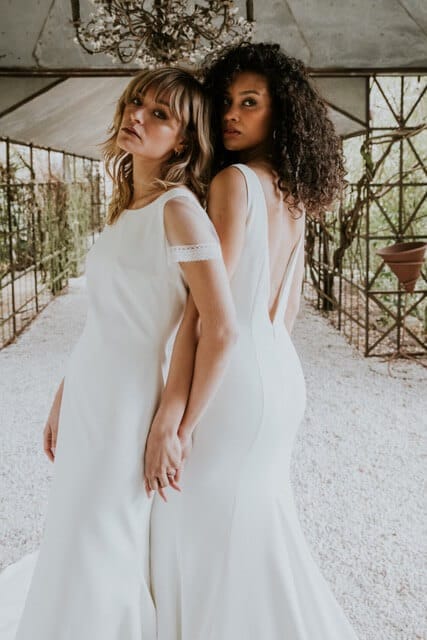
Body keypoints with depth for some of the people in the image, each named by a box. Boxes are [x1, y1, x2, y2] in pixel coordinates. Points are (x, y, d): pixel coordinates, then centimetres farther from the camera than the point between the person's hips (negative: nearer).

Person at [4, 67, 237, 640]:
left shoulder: (178, 208, -16)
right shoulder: (124, 209, 10)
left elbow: (221, 330, -22)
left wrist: (175, 431, -16)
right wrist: (62, 400, 16)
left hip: (130, 406, -8)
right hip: (88, 400, 8)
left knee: (98, 564, 2)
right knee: (74, 545, 18)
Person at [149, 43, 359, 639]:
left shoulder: (234, 181, -14)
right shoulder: (293, 194, 12)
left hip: (235, 377, -9)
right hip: (279, 370, 9)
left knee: (207, 534, 4)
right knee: (258, 526, 21)